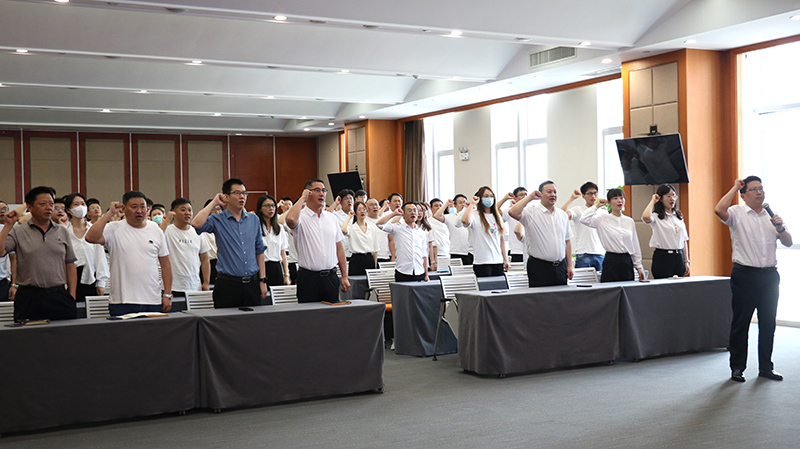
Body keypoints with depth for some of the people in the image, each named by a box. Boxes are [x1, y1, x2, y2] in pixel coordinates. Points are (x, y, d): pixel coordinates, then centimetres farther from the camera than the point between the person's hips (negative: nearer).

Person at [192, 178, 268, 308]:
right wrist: (214, 203, -9)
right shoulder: (218, 220, -1)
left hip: (252, 283, 4)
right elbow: (196, 224, -21)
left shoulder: (254, 219, 12)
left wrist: (262, 280, 10)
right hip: (228, 284, -4)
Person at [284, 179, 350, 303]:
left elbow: (339, 247, 15)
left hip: (331, 277, 5)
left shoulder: (331, 217, 14)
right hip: (308, 277, -5)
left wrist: (345, 276, 9)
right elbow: (290, 220, -30)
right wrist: (303, 198, -14)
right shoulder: (301, 216, -4)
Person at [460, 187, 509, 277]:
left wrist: (505, 259, 13)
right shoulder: (475, 216, -5)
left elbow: (501, 239, 17)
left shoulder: (497, 216, 15)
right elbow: (465, 221, -29)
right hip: (482, 262, -6)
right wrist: (472, 204, -16)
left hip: (498, 261, 6)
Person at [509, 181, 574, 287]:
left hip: (560, 266, 5)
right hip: (539, 267, -5)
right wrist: (530, 197, -13)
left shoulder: (563, 215, 13)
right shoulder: (531, 213, -4)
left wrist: (569, 266, 11)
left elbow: (567, 241, 16)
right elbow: (513, 212, -24)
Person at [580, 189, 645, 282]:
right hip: (611, 261, -4)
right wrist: (596, 206, -6)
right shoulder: (603, 219, -1)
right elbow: (584, 219, -18)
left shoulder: (630, 221, 10)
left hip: (627, 262, 4)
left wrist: (639, 266, 12)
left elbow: (635, 245, 15)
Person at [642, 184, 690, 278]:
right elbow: (646, 217, -30)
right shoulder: (656, 217, -5)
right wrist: (653, 201, -13)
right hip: (662, 257, -6)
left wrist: (686, 261, 13)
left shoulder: (679, 216, 15)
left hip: (678, 257, 6)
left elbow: (684, 240, 17)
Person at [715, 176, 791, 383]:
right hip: (745, 275, -5)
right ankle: (737, 367, 10)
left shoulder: (771, 215, 13)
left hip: (770, 275, 5)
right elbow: (719, 210, -24)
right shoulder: (737, 214, -2)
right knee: (741, 323, 1)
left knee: (768, 323, 10)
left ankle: (766, 367, 20)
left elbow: (788, 243, 13)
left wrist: (780, 228, -8)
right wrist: (735, 187, -12)